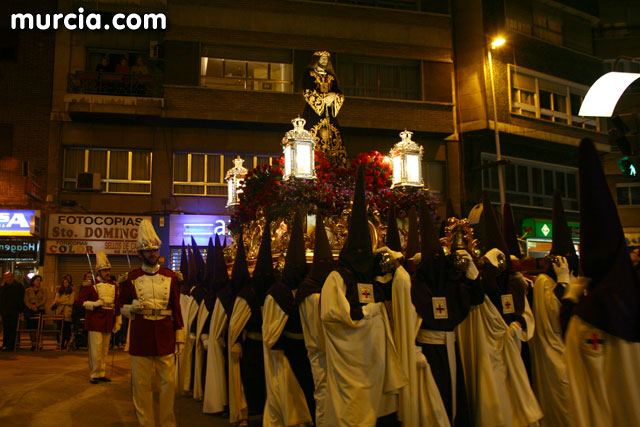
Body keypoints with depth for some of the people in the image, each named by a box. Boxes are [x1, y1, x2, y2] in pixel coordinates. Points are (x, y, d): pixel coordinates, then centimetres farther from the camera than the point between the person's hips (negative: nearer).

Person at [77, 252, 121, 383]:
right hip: (95, 321, -5)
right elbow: (80, 301, -6)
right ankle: (94, 375, 8)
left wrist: (118, 321, 12)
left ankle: (102, 373, 21)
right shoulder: (90, 284, -5)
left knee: (105, 350, 11)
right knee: (96, 350, -4)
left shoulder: (114, 285, 10)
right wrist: (95, 304, -20)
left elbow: (117, 304, 14)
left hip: (108, 322, 5)